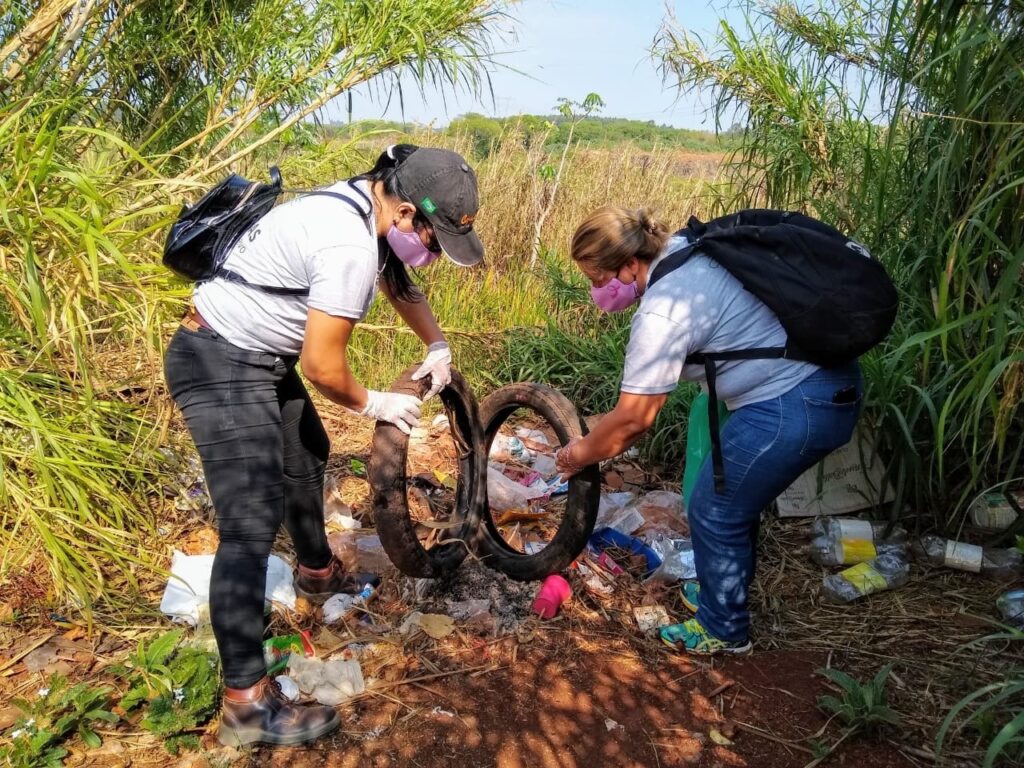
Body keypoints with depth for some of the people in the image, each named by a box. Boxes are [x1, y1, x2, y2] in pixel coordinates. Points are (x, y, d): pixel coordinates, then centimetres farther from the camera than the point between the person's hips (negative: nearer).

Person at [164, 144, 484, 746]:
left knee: (308, 456, 25)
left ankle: (319, 573, 48)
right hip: (221, 366, -11)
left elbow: (402, 287, 19)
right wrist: (374, 404, -6)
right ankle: (247, 704, -5)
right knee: (253, 522, -13)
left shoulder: (362, 206, 3)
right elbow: (322, 365, -23)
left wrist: (438, 347, 7)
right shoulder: (350, 247, -28)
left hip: (255, 356, 11)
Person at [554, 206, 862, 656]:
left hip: (791, 411, -10)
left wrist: (582, 453, 1)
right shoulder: (685, 248, 5)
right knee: (735, 499, 24)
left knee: (715, 513, 6)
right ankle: (724, 593, 44)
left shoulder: (661, 314, -22)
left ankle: (723, 631, 26)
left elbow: (633, 419, -16)